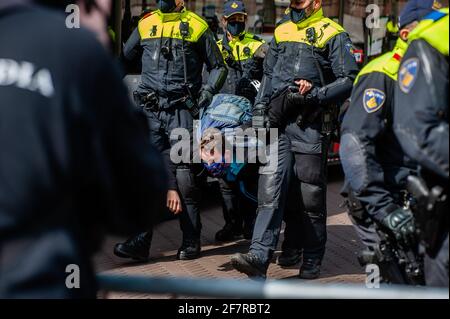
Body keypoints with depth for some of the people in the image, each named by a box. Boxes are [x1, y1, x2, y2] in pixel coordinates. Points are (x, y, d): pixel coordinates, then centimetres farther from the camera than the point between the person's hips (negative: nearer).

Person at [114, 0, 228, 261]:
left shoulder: (197, 26, 5)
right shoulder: (145, 24, 14)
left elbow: (218, 67, 11)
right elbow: (124, 58, 26)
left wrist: (208, 92, -3)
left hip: (182, 111, -3)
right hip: (150, 111, 3)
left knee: (184, 175, -4)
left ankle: (192, 242, 6)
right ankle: (140, 241, -2)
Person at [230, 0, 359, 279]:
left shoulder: (333, 34, 2)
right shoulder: (282, 31, 19)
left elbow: (350, 80, -4)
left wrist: (316, 96, -15)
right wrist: (259, 114, 17)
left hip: (310, 126, -4)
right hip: (277, 123, 4)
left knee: (311, 196, 2)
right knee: (270, 191, -8)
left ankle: (312, 259, 16)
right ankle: (259, 257, -17)